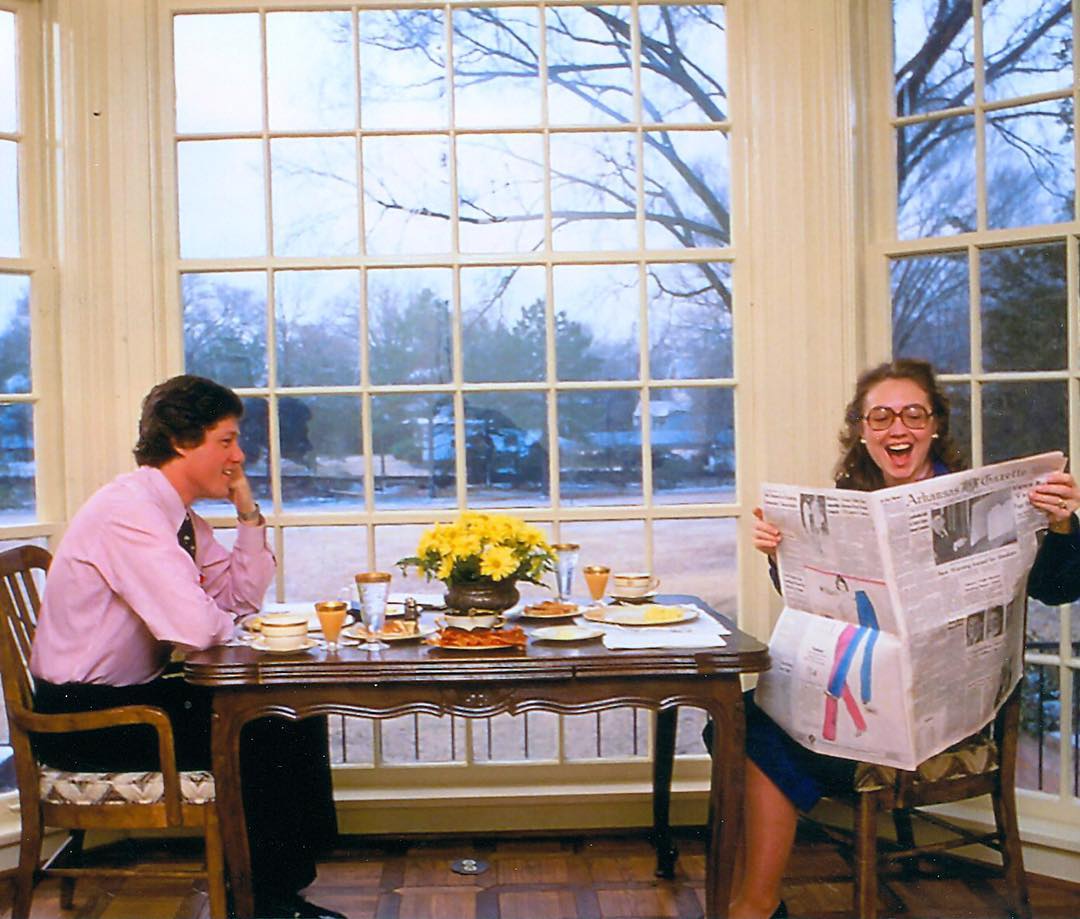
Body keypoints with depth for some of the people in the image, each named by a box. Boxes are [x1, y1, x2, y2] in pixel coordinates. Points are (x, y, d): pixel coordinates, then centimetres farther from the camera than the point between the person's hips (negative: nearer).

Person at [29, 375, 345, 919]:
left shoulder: (182, 517, 7)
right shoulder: (129, 511, -23)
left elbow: (244, 597, 11)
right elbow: (197, 628, -31)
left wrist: (248, 514, 0)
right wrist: (226, 619, -8)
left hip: (140, 691, 9)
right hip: (82, 716, -9)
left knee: (299, 720, 0)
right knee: (263, 740, -17)